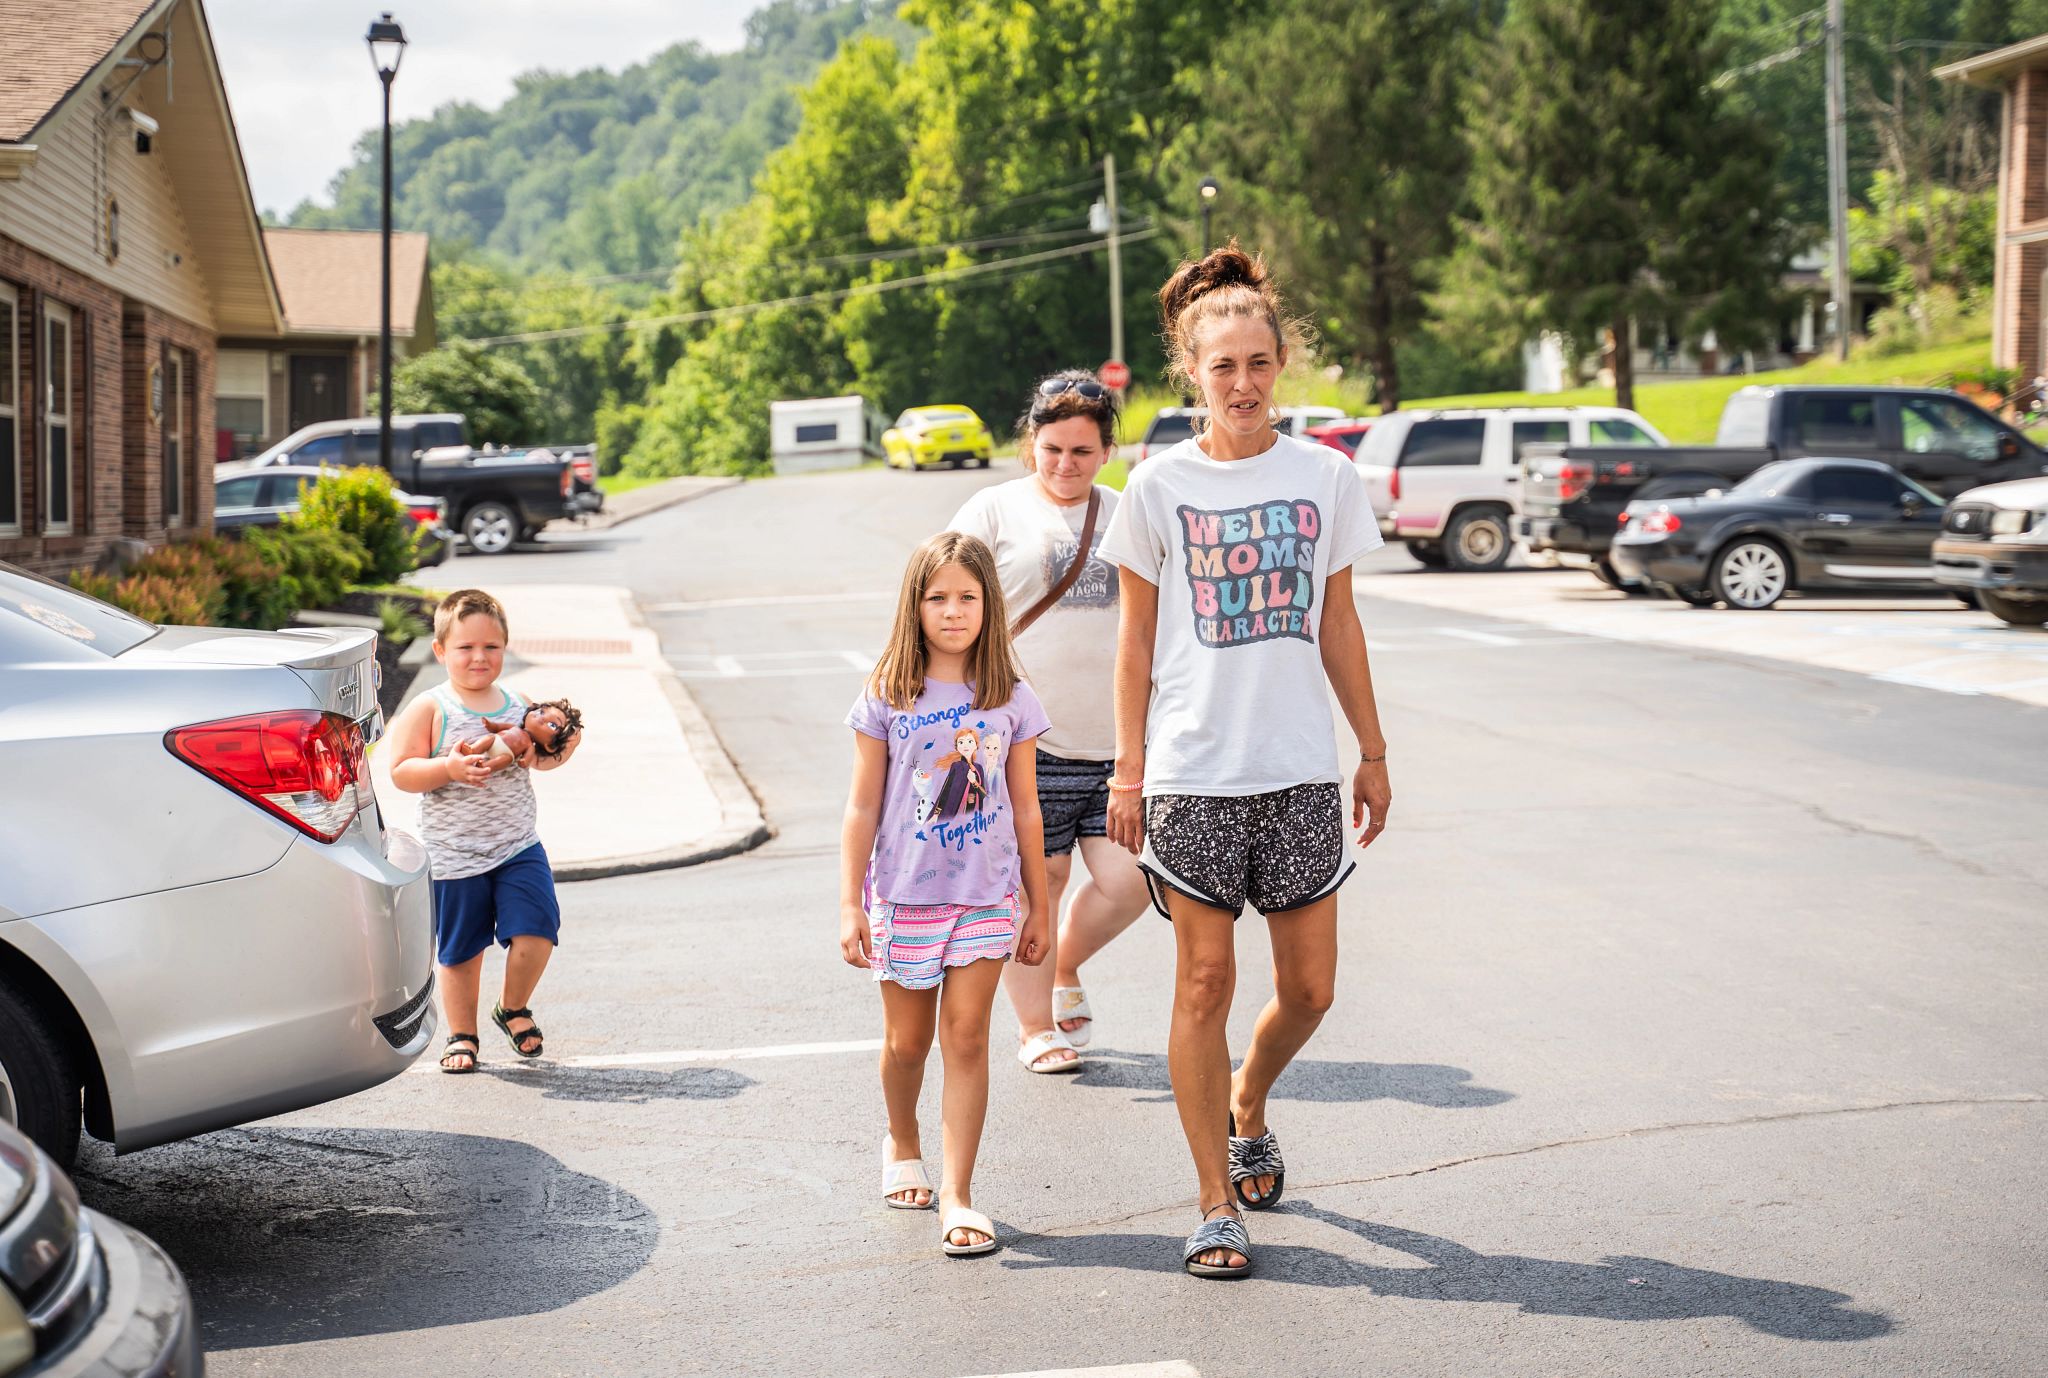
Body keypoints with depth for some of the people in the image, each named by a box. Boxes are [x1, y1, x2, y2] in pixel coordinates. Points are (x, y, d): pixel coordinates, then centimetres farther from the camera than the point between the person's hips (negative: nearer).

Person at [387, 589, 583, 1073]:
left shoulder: (517, 705, 5)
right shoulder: (428, 710, -6)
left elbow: (539, 759, 19)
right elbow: (401, 772, -11)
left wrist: (564, 746, -2)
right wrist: (449, 767, -25)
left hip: (518, 846, 3)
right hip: (454, 855, -2)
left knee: (535, 932, -10)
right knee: (460, 950, 8)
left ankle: (513, 1008, 18)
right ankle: (461, 1035, 27)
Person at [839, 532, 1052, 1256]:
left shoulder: (1012, 701, 1)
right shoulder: (885, 697, -3)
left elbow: (1025, 809, 7)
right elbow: (863, 807, 0)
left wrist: (1038, 907, 9)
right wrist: (849, 904, -4)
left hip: (986, 895, 0)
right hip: (904, 894, 0)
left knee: (966, 1037, -4)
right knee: (907, 1040, 11)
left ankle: (956, 1197, -2)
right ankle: (902, 1143, 40)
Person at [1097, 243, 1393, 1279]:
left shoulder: (1326, 477, 4)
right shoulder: (1158, 488, -1)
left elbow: (1338, 627, 10)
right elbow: (1137, 638, 4)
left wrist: (1373, 751, 11)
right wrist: (1129, 771, 0)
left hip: (1300, 770, 2)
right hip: (1192, 773, -2)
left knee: (1308, 988, 5)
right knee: (1205, 982, 0)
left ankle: (1246, 1109, 36)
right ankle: (1217, 1204, 11)